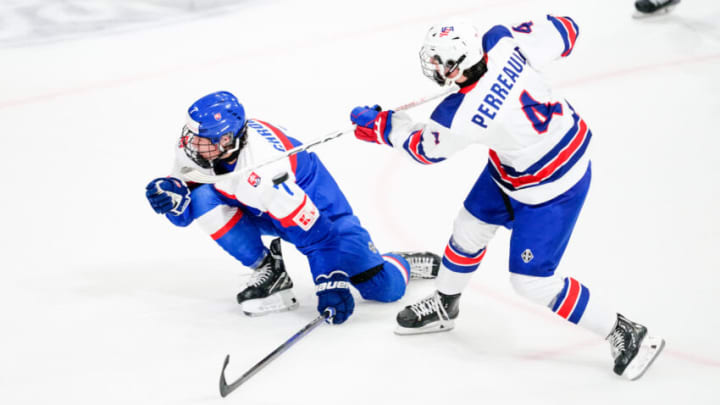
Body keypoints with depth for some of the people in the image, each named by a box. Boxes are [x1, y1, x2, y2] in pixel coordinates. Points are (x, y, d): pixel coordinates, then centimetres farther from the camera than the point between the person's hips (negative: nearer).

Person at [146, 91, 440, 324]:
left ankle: (406, 264, 24)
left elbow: (313, 231, -35)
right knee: (201, 198, -23)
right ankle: (268, 270, -6)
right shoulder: (193, 147, -19)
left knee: (384, 289, -16)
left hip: (316, 206, -6)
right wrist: (172, 194, -29)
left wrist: (331, 282, -38)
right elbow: (185, 213, -6)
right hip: (259, 210, 7)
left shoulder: (263, 173, -40)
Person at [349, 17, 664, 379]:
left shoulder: (461, 117, -34)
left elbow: (425, 148, -12)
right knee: (469, 227, 21)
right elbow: (563, 31, -7)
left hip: (550, 188, -9)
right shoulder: (502, 43, -22)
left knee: (532, 280, 0)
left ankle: (624, 334, 14)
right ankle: (444, 306, 47)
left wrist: (380, 125, 4)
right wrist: (523, 35, 12)